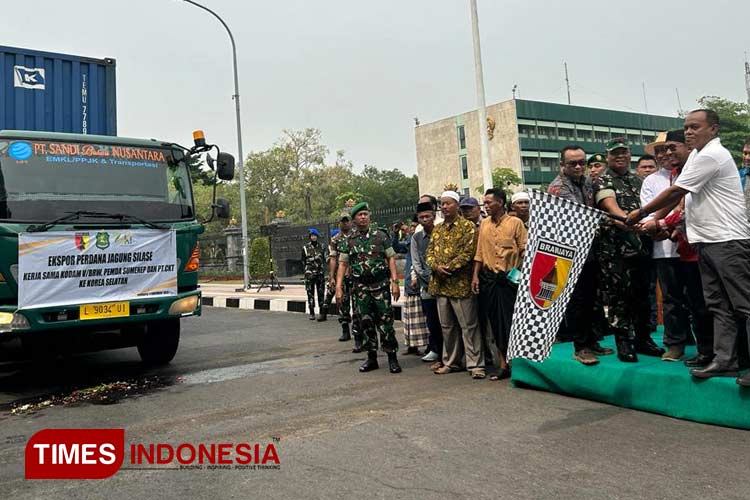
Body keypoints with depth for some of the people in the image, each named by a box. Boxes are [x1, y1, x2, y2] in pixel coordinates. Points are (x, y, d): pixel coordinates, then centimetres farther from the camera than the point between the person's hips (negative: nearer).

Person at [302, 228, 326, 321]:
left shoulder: (321, 246, 9)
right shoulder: (305, 247, 1)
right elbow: (303, 261, 7)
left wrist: (323, 268, 3)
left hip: (321, 273, 2)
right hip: (310, 274, -2)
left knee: (321, 293, 5)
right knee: (310, 293, -2)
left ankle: (322, 312, 13)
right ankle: (312, 313, 3)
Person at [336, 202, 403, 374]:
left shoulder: (380, 236, 3)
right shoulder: (349, 241, 8)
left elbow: (391, 258, 1)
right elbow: (343, 264, 7)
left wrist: (395, 282, -7)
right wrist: (338, 287, -2)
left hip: (381, 286, -2)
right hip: (360, 288, 2)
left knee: (386, 322, -3)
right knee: (366, 323, 7)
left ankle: (392, 357, 7)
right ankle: (372, 358, 18)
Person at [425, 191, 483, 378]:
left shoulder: (467, 227, -4)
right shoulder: (437, 229, 16)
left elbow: (468, 252, -13)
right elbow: (430, 252, 13)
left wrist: (449, 268, -16)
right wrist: (436, 267, -7)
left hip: (461, 284, -6)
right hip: (440, 284, 6)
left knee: (468, 325, -3)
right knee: (447, 325, 13)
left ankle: (476, 364, 3)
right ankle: (451, 362, 23)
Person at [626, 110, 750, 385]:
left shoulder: (711, 156, -13)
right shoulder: (697, 154, 19)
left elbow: (675, 192, -13)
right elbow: (680, 195, 18)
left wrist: (641, 213, -4)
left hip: (728, 240, -10)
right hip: (707, 240, 10)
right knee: (718, 305, 8)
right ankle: (725, 361, 12)